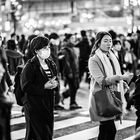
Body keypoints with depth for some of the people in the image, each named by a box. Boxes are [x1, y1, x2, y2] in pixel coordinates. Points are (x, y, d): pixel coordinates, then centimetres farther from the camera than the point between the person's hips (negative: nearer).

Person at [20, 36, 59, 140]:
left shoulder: (51, 64, 10)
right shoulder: (30, 66, -12)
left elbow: (56, 80, 20)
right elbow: (25, 87, -16)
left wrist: (54, 83, -5)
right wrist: (44, 86, -20)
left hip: (48, 104, 7)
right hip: (34, 105, -7)